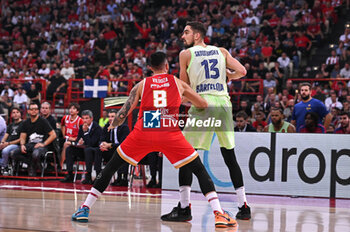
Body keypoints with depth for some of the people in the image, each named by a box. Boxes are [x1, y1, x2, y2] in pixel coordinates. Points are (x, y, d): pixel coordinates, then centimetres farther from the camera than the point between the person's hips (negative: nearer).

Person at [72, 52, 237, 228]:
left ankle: (85, 209, 17)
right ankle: (219, 214, -4)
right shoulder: (178, 83, 17)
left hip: (143, 134, 1)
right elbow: (203, 105, 24)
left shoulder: (141, 85, 16)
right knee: (200, 170, 11)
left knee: (111, 167, 18)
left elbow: (123, 114, 9)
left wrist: (113, 125, 31)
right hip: (171, 134, -1)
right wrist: (185, 100, 44)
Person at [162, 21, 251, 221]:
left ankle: (184, 207, -8)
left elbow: (185, 86, 9)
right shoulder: (222, 52, 14)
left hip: (202, 104, -4)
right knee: (230, 157, 13)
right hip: (224, 103, 4)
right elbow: (242, 71, 5)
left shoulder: (186, 54, 5)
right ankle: (244, 206, 12)